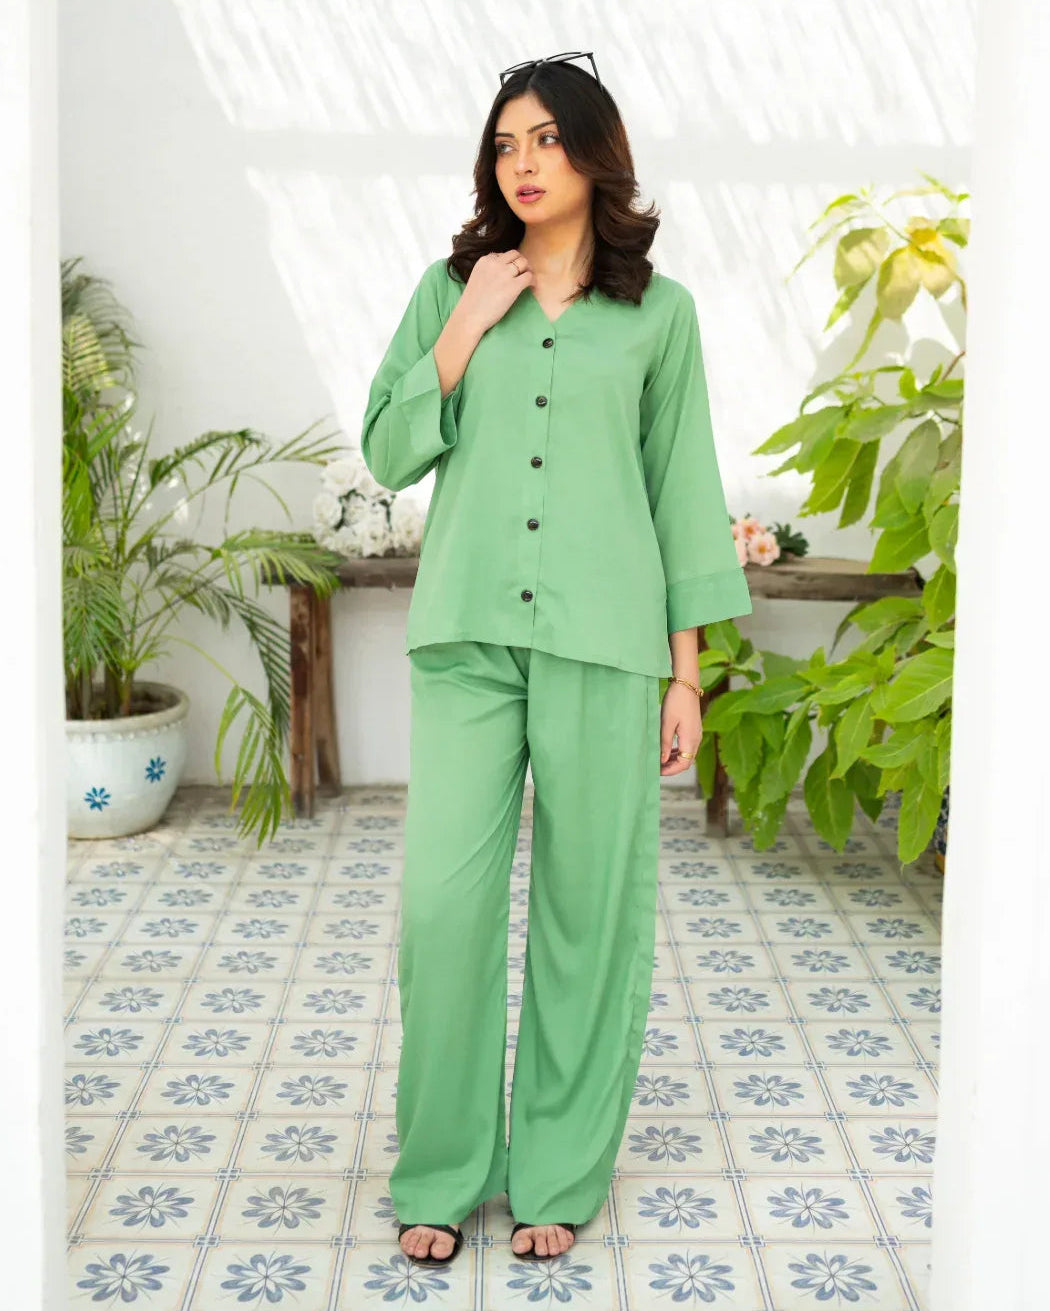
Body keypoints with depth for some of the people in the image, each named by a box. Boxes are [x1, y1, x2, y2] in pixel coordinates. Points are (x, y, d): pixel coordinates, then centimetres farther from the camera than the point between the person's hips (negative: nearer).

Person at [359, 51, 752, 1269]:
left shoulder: (657, 310, 6)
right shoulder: (450, 288, 10)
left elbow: (681, 488, 7)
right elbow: (389, 452, 7)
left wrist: (685, 672, 3)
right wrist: (465, 328, -4)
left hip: (604, 640, -1)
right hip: (467, 633, 1)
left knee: (588, 905, 3)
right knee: (444, 895, -3)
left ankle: (558, 1176, 18)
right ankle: (440, 1171, 14)